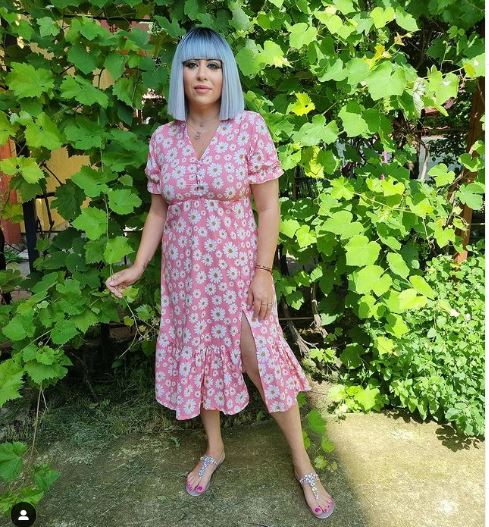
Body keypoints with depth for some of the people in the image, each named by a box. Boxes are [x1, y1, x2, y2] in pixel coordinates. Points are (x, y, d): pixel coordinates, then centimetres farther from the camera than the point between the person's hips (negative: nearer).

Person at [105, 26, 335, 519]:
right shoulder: (163, 137, 1)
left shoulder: (249, 127, -9)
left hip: (236, 268, -4)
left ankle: (302, 463, 24)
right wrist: (137, 266, 2)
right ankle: (214, 448, 40)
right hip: (185, 271, 4)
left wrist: (263, 271, -13)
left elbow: (268, 207, -8)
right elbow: (159, 209, 8)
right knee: (198, 355, 15)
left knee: (263, 360, 1)